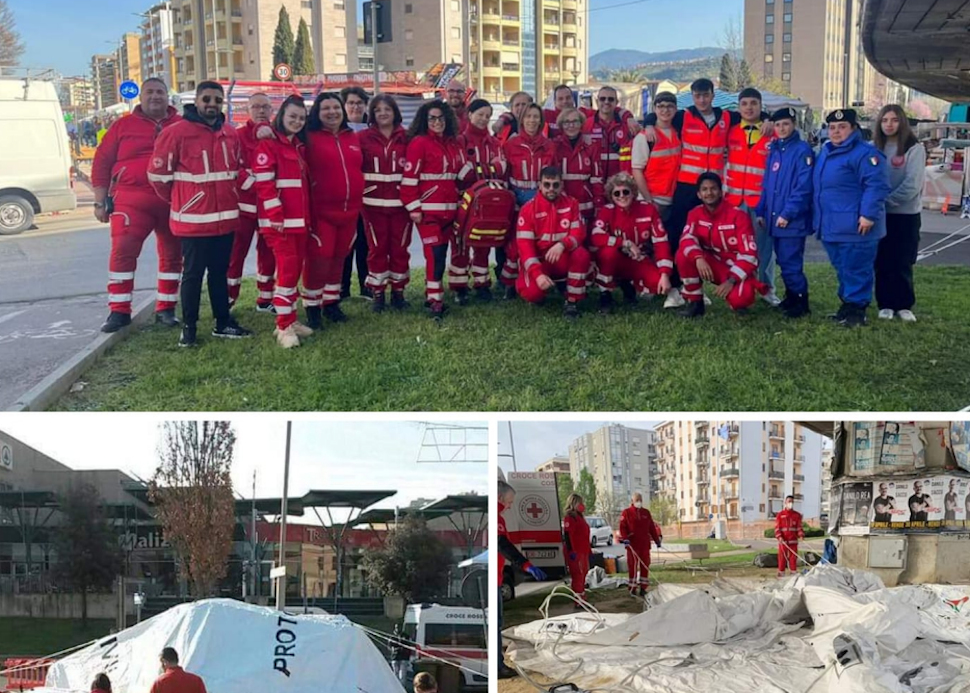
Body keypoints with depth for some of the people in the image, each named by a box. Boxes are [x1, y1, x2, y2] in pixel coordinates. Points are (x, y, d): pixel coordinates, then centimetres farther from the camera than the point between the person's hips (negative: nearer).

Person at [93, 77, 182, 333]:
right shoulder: (123, 126, 6)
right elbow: (102, 163, 6)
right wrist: (100, 202, 1)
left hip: (174, 202, 2)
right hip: (132, 201, -1)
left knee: (172, 255, 7)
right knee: (122, 252, -10)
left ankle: (165, 309, 18)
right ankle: (119, 311, -3)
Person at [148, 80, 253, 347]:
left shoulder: (231, 134, 7)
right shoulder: (176, 132, -12)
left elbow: (239, 170, 21)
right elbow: (158, 174, -7)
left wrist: (228, 198, 14)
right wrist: (181, 201, 5)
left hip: (226, 218, 6)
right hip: (193, 220, -5)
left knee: (220, 272, 16)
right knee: (193, 274, 3)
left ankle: (223, 323, 26)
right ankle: (188, 328, 13)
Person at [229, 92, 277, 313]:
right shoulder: (238, 135, -3)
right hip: (245, 204, -4)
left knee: (268, 253, 11)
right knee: (236, 253, -3)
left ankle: (265, 300, 21)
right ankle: (227, 300, 4)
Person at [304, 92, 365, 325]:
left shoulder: (353, 137, 11)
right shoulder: (310, 139, -5)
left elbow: (359, 169, 19)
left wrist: (359, 200, 17)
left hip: (349, 210, 6)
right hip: (321, 211, -5)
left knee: (339, 258, 14)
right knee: (319, 259, -5)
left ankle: (331, 303, 26)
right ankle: (312, 307, 5)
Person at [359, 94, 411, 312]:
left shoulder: (406, 137, 4)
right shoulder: (363, 138, 3)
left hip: (400, 202, 1)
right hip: (374, 203, -1)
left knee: (400, 248, 6)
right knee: (377, 248, 5)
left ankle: (398, 292, 18)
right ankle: (377, 294, 13)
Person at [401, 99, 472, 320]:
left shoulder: (454, 144, 15)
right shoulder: (419, 143, -6)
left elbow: (463, 173, 17)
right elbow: (409, 177, -10)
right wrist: (413, 208, -14)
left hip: (449, 209, 6)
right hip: (428, 209, -6)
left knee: (441, 252, 10)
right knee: (435, 254, -10)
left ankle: (433, 293, 20)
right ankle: (435, 301, -6)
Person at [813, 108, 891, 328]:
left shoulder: (865, 153, -13)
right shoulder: (826, 152, 17)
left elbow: (876, 185, -20)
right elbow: (818, 186, 27)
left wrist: (868, 214, -25)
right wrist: (817, 215, 25)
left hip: (854, 227, -9)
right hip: (831, 226, 9)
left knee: (856, 270, -4)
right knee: (842, 269, 17)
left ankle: (857, 309, 3)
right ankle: (847, 304, 27)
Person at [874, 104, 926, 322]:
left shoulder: (915, 148, -6)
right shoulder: (875, 148, 6)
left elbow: (912, 185, -14)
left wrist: (887, 200, -17)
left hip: (906, 214, -3)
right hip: (880, 215, 3)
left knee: (903, 263, 2)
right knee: (883, 263, 5)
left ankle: (904, 305, 12)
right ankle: (886, 304, 14)